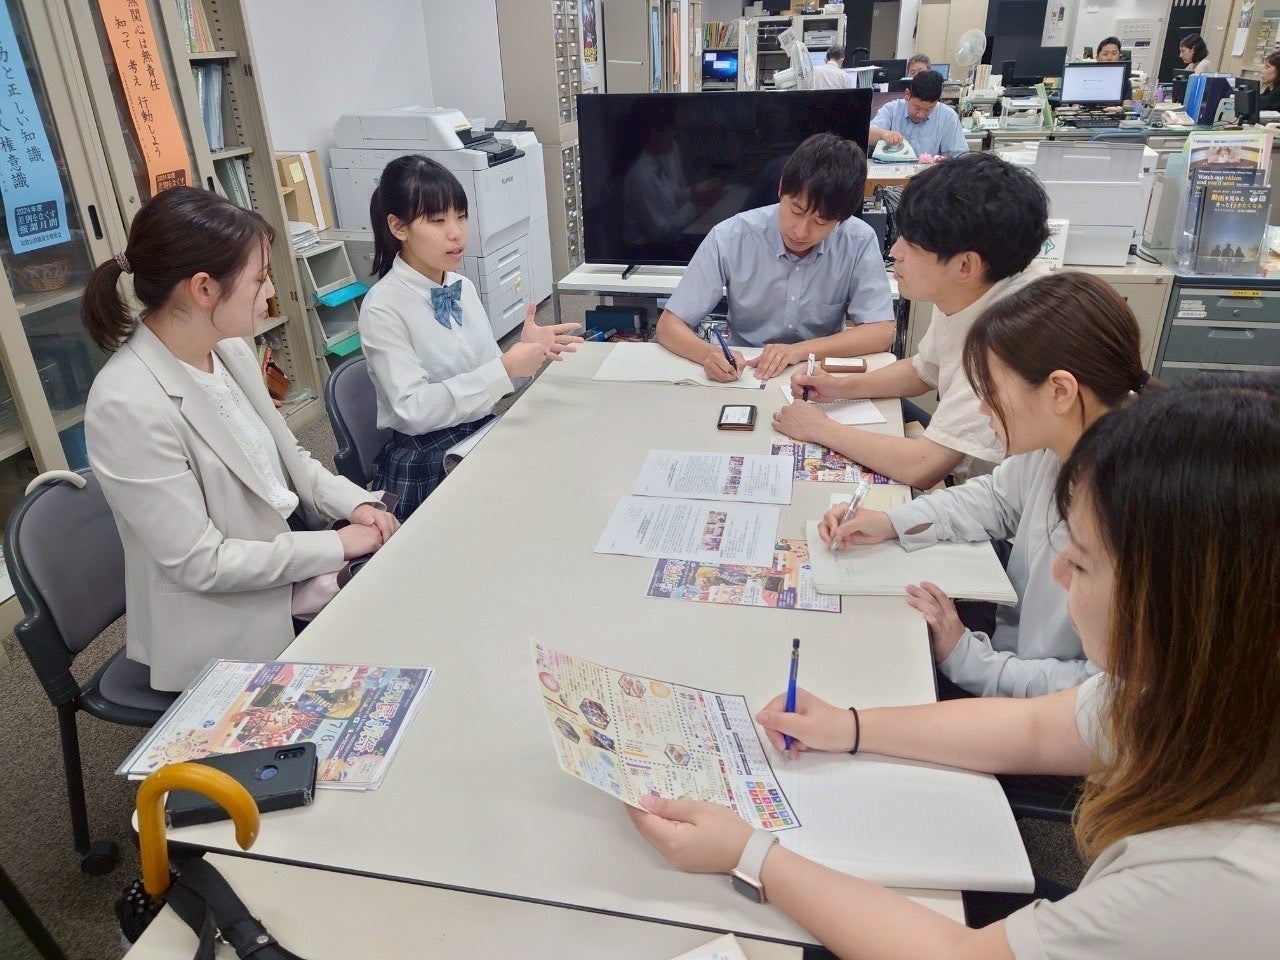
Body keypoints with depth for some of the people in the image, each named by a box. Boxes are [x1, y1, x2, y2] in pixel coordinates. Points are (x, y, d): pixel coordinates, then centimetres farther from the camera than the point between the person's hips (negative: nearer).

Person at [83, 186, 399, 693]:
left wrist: (356, 503, -9)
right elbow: (199, 562, -23)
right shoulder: (129, 404, -25)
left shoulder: (229, 350, -2)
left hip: (291, 546, 7)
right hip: (229, 631, -7)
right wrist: (338, 545, -20)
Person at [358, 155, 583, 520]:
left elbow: (486, 377, 9)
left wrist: (525, 352, -11)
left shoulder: (462, 287, 6)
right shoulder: (383, 308, -12)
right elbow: (413, 410, -20)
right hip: (427, 466, -6)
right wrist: (506, 368, -24)